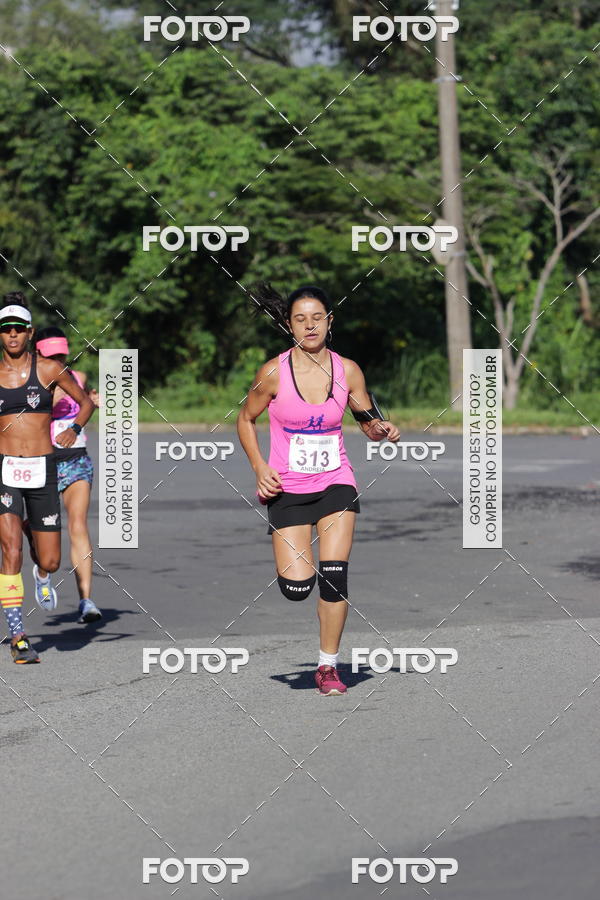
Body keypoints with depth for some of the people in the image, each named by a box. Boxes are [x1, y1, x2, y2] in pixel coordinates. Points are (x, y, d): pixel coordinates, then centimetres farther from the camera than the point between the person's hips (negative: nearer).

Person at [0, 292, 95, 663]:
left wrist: (75, 428, -4)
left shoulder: (49, 369, 0)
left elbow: (86, 401, 11)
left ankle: (43, 575, 44)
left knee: (50, 560, 3)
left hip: (43, 471, 1)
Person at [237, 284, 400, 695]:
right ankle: (289, 559, 30)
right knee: (297, 588, -9)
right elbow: (246, 419, 5)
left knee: (334, 576, -13)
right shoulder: (274, 372, -10)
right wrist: (260, 469, -6)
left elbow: (369, 423, 8)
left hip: (336, 483, 1)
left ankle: (329, 666, 3)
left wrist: (382, 430, -15)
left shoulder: (347, 371, -4)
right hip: (288, 488, -1)